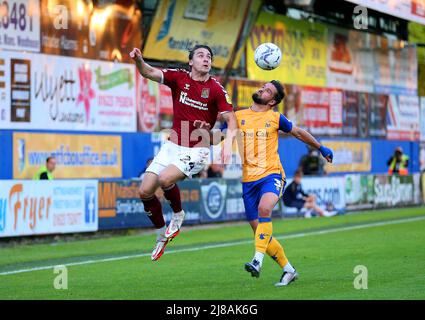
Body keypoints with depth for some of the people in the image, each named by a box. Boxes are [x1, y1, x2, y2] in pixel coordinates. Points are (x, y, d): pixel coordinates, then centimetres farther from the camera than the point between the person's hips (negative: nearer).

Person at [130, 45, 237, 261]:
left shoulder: (216, 89, -7)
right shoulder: (179, 77, 0)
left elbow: (231, 119, -10)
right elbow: (148, 72, -9)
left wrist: (228, 144, -28)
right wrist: (138, 59, -31)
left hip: (197, 150, -4)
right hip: (172, 146, 4)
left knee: (165, 179, -28)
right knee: (145, 191, -3)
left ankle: (178, 214, 2)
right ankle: (162, 234, 19)